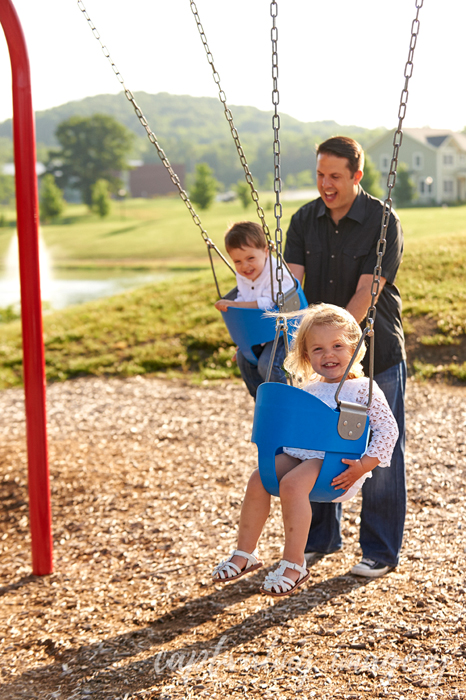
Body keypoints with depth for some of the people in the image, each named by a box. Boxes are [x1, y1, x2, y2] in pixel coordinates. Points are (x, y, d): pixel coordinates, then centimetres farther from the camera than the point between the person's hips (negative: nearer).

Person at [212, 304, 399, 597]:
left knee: (292, 483, -31)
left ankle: (295, 564, -21)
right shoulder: (309, 389, 17)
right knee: (259, 479, -15)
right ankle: (245, 554, -2)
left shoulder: (363, 390, -3)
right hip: (299, 454, 7)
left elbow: (388, 429, -9)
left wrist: (364, 466, -19)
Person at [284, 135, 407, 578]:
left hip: (376, 352, -4)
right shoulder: (304, 221, 2)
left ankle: (380, 551, 16)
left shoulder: (383, 222, -12)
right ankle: (321, 539, 28)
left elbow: (365, 295, -19)